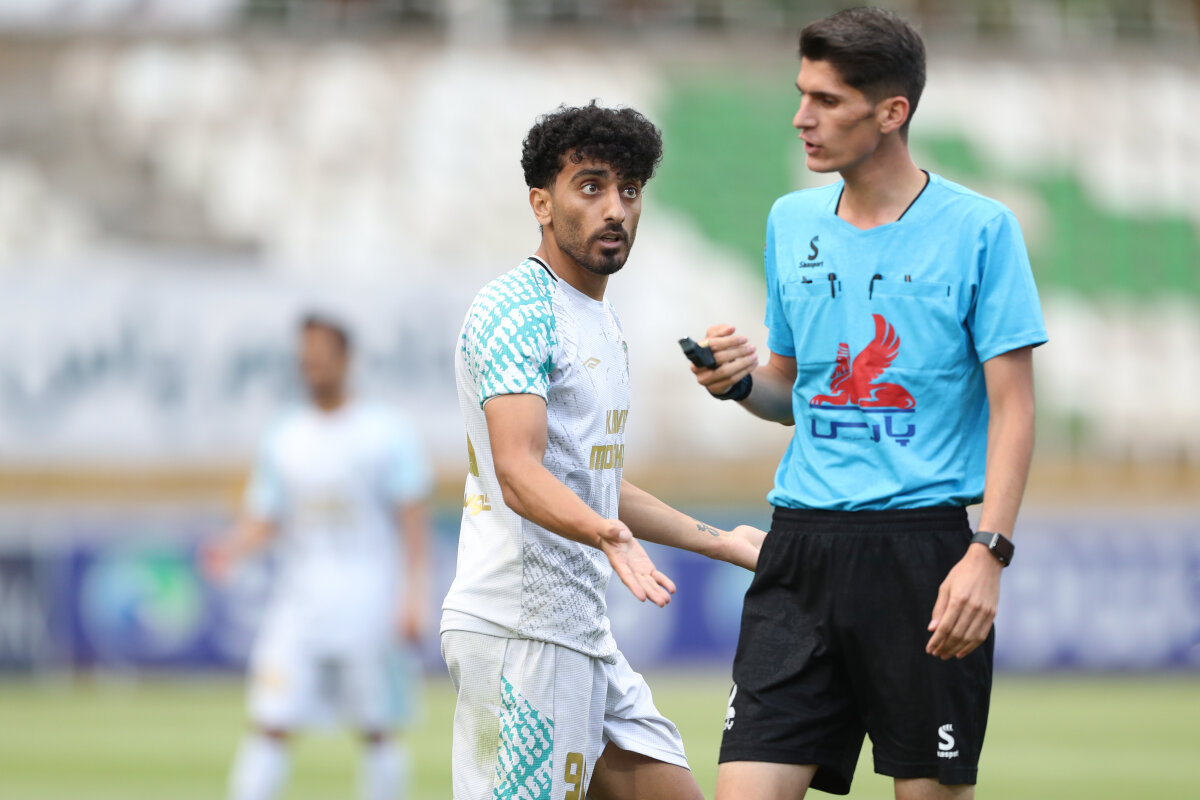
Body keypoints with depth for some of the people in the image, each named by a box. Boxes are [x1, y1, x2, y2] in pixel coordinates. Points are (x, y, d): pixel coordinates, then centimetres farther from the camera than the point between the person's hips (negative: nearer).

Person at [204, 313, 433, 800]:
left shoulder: (385, 432, 0)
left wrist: (413, 594, -12)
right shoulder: (284, 439, 10)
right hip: (298, 605, 2)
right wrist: (231, 550, -10)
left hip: (369, 607, -2)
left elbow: (413, 517, -3)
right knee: (270, 724, -8)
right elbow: (263, 521, 11)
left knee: (377, 733, 3)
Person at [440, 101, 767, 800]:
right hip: (520, 631, -10)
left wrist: (720, 542, 31)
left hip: (583, 634, 10)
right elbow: (518, 474, -25)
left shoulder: (601, 320, 20)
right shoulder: (516, 309, -12)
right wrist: (606, 533, -42)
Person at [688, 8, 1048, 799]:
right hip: (802, 548, 4)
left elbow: (1013, 407, -5)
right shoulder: (792, 221, 13)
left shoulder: (978, 228, -3)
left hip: (921, 546, -4)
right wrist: (743, 382, 0)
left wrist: (988, 554, -16)